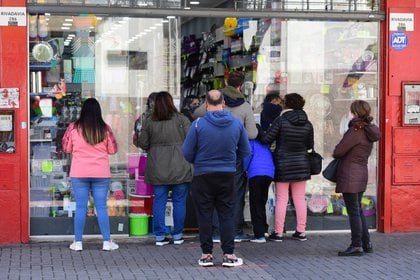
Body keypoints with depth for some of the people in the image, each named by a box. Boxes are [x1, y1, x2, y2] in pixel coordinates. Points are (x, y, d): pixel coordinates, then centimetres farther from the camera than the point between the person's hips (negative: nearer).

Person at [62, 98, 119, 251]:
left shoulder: (73, 128, -5)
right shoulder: (105, 129, -4)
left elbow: (66, 148, 5)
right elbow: (113, 150, 5)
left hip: (79, 174, 0)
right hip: (101, 174, 0)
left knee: (80, 207, 5)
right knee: (101, 207, 6)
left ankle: (78, 242, 8)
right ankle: (107, 241, 9)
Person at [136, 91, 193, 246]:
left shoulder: (148, 121, 1)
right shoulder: (181, 119, -5)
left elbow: (142, 143, 4)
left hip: (157, 169, 2)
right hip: (180, 168, -2)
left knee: (159, 201, 7)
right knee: (179, 201, 7)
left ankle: (159, 236, 8)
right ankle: (177, 236, 11)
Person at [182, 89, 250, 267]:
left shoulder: (198, 124, -12)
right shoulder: (237, 123, -3)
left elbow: (187, 152, -7)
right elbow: (245, 151, 6)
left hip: (203, 175, -2)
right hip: (228, 175, 2)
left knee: (205, 216, 7)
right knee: (227, 215, 8)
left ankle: (207, 254, 10)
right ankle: (228, 255, 8)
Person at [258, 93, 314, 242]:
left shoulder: (280, 121, -12)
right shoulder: (307, 124, 0)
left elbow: (266, 139, -11)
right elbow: (310, 145, 11)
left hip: (283, 165, -3)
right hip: (301, 164, 4)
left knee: (281, 199, 2)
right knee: (300, 198, 10)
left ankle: (278, 232, 4)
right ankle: (301, 231, 13)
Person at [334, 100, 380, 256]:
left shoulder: (355, 131, -18)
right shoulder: (369, 131, 9)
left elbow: (338, 151, -15)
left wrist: (335, 154, 7)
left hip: (350, 175, -9)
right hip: (362, 174, 9)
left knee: (353, 211, -4)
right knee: (358, 210, 17)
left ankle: (356, 246, 0)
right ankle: (366, 244, 21)